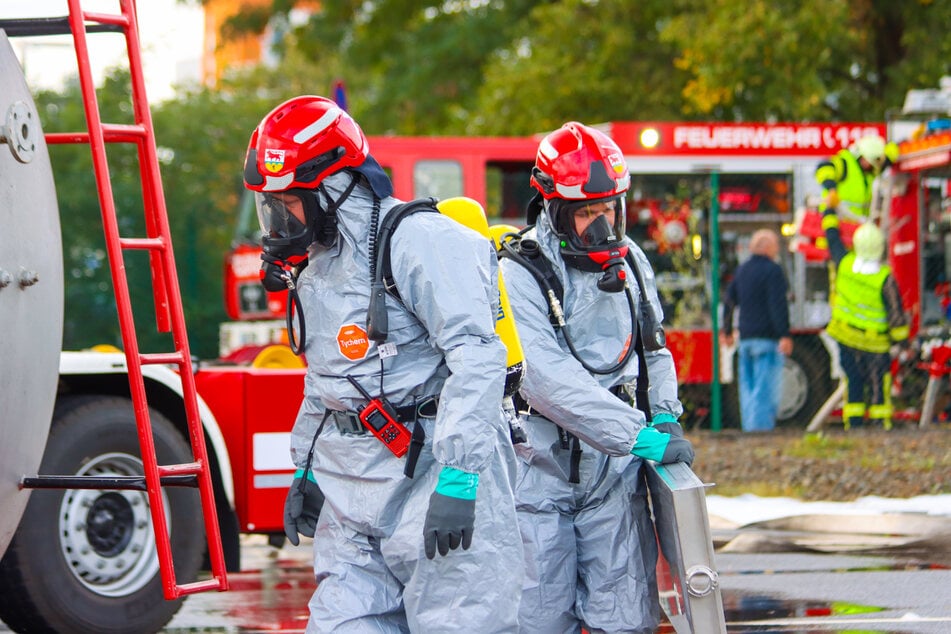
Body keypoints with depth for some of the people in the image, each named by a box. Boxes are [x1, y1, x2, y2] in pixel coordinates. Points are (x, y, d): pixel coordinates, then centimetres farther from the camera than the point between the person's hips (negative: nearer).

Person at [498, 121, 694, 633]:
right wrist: (638, 436, -25)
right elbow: (549, 378, -22)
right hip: (540, 467, -5)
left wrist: (665, 415, 8)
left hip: (614, 465, 5)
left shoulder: (629, 261, 9)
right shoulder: (518, 273, -11)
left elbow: (652, 347, 26)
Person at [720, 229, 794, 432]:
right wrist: (785, 335, -20)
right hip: (767, 339, -7)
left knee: (748, 387, 10)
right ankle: (761, 426, -18)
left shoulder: (741, 270, 15)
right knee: (766, 388, -10)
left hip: (745, 339, 7)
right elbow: (778, 305, -17)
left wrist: (727, 331, 32)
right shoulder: (772, 271, -8)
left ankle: (748, 427, 10)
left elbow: (729, 302, 21)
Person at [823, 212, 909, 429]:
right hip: (875, 342, -4)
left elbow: (832, 236, 7)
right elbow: (895, 312, -17)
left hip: (845, 336, 4)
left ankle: (853, 422, 14)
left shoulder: (845, 263, -12)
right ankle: (881, 422, 8)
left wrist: (829, 212, 23)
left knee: (853, 380, 14)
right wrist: (899, 335, 0)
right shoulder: (885, 279, -22)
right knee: (879, 381, 7)